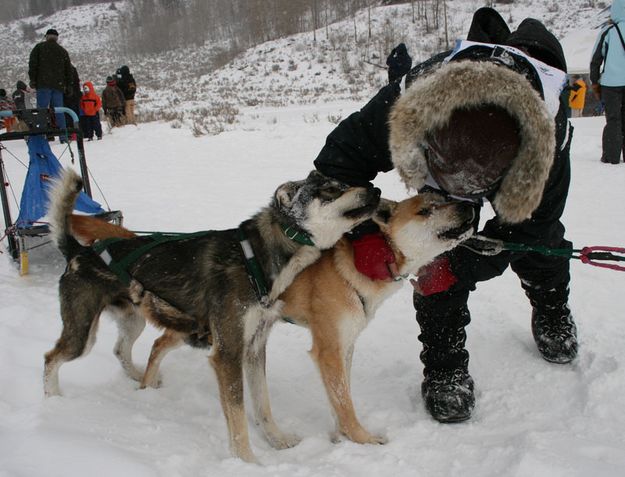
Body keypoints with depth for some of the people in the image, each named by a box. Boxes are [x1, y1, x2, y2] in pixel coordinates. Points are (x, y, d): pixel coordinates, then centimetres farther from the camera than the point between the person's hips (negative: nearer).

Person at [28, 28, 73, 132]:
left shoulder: (39, 47, 9)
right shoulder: (63, 51, 19)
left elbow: (32, 64, -1)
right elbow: (68, 70, 18)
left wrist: (32, 80, -1)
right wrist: (68, 86, 18)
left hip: (43, 84, -3)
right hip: (58, 85, 3)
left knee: (42, 108, -8)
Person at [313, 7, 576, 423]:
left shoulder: (549, 138, -46)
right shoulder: (401, 108, -48)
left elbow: (528, 225, -30)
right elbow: (338, 160, -33)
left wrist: (462, 268, -39)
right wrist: (364, 233, -46)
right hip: (445, 142, 0)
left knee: (539, 236, 17)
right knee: (438, 255, -15)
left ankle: (552, 314, 51)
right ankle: (444, 369, 2)